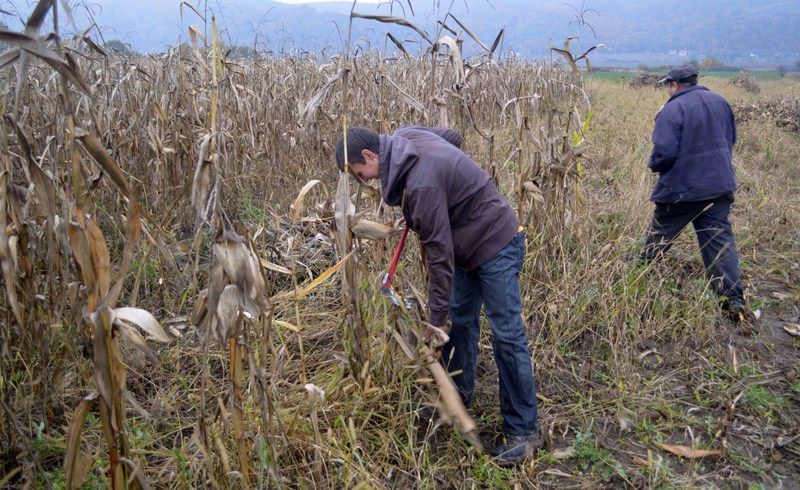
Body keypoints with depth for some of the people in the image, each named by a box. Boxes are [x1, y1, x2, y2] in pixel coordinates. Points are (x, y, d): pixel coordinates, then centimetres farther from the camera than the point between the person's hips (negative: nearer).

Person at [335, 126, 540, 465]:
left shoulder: (421, 183, -31)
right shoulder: (404, 137, -3)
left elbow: (439, 253, -27)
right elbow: (453, 136, 16)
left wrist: (435, 318, -18)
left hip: (496, 243, -10)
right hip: (469, 241, 10)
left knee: (507, 335, -6)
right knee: (460, 319, 17)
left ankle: (524, 430, 3)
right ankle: (459, 394, 34)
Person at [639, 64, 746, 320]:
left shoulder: (672, 109, -15)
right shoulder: (719, 102, 6)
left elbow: (664, 153, -21)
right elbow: (731, 138, 16)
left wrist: (654, 164, 0)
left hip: (681, 188, -5)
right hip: (720, 185, 6)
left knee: (659, 234, 16)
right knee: (720, 239, 5)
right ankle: (734, 299, 0)